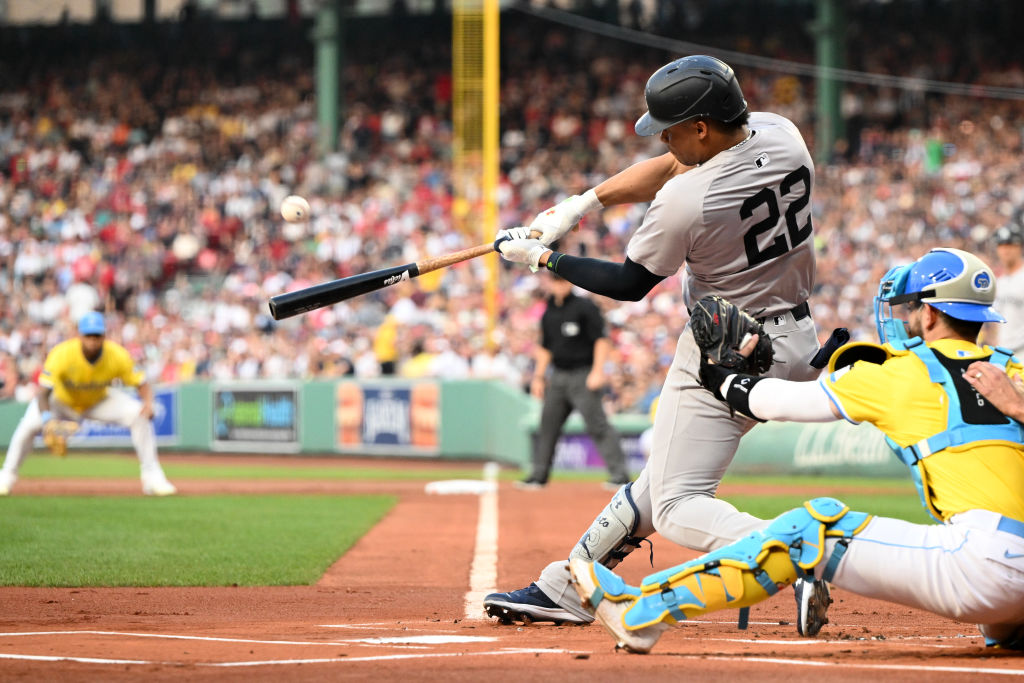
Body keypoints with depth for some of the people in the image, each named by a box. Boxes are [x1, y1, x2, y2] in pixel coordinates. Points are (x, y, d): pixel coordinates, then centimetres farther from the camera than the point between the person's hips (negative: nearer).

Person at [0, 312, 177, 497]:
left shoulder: (118, 356, -28)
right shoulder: (61, 355, -35)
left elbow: (142, 384, -20)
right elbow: (42, 392, -36)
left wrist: (148, 403, -42)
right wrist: (47, 418, -56)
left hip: (100, 400, 2)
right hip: (62, 400, -2)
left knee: (139, 416, -21)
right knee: (29, 424, -28)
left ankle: (153, 478, -9)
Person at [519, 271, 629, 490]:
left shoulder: (585, 307, -7)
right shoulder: (549, 313, 14)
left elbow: (601, 339, -10)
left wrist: (597, 371, -18)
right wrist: (539, 376, 17)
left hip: (582, 375, -7)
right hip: (557, 377, 7)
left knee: (597, 425, -13)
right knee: (547, 425, 9)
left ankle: (619, 474, -13)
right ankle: (538, 475, 17)